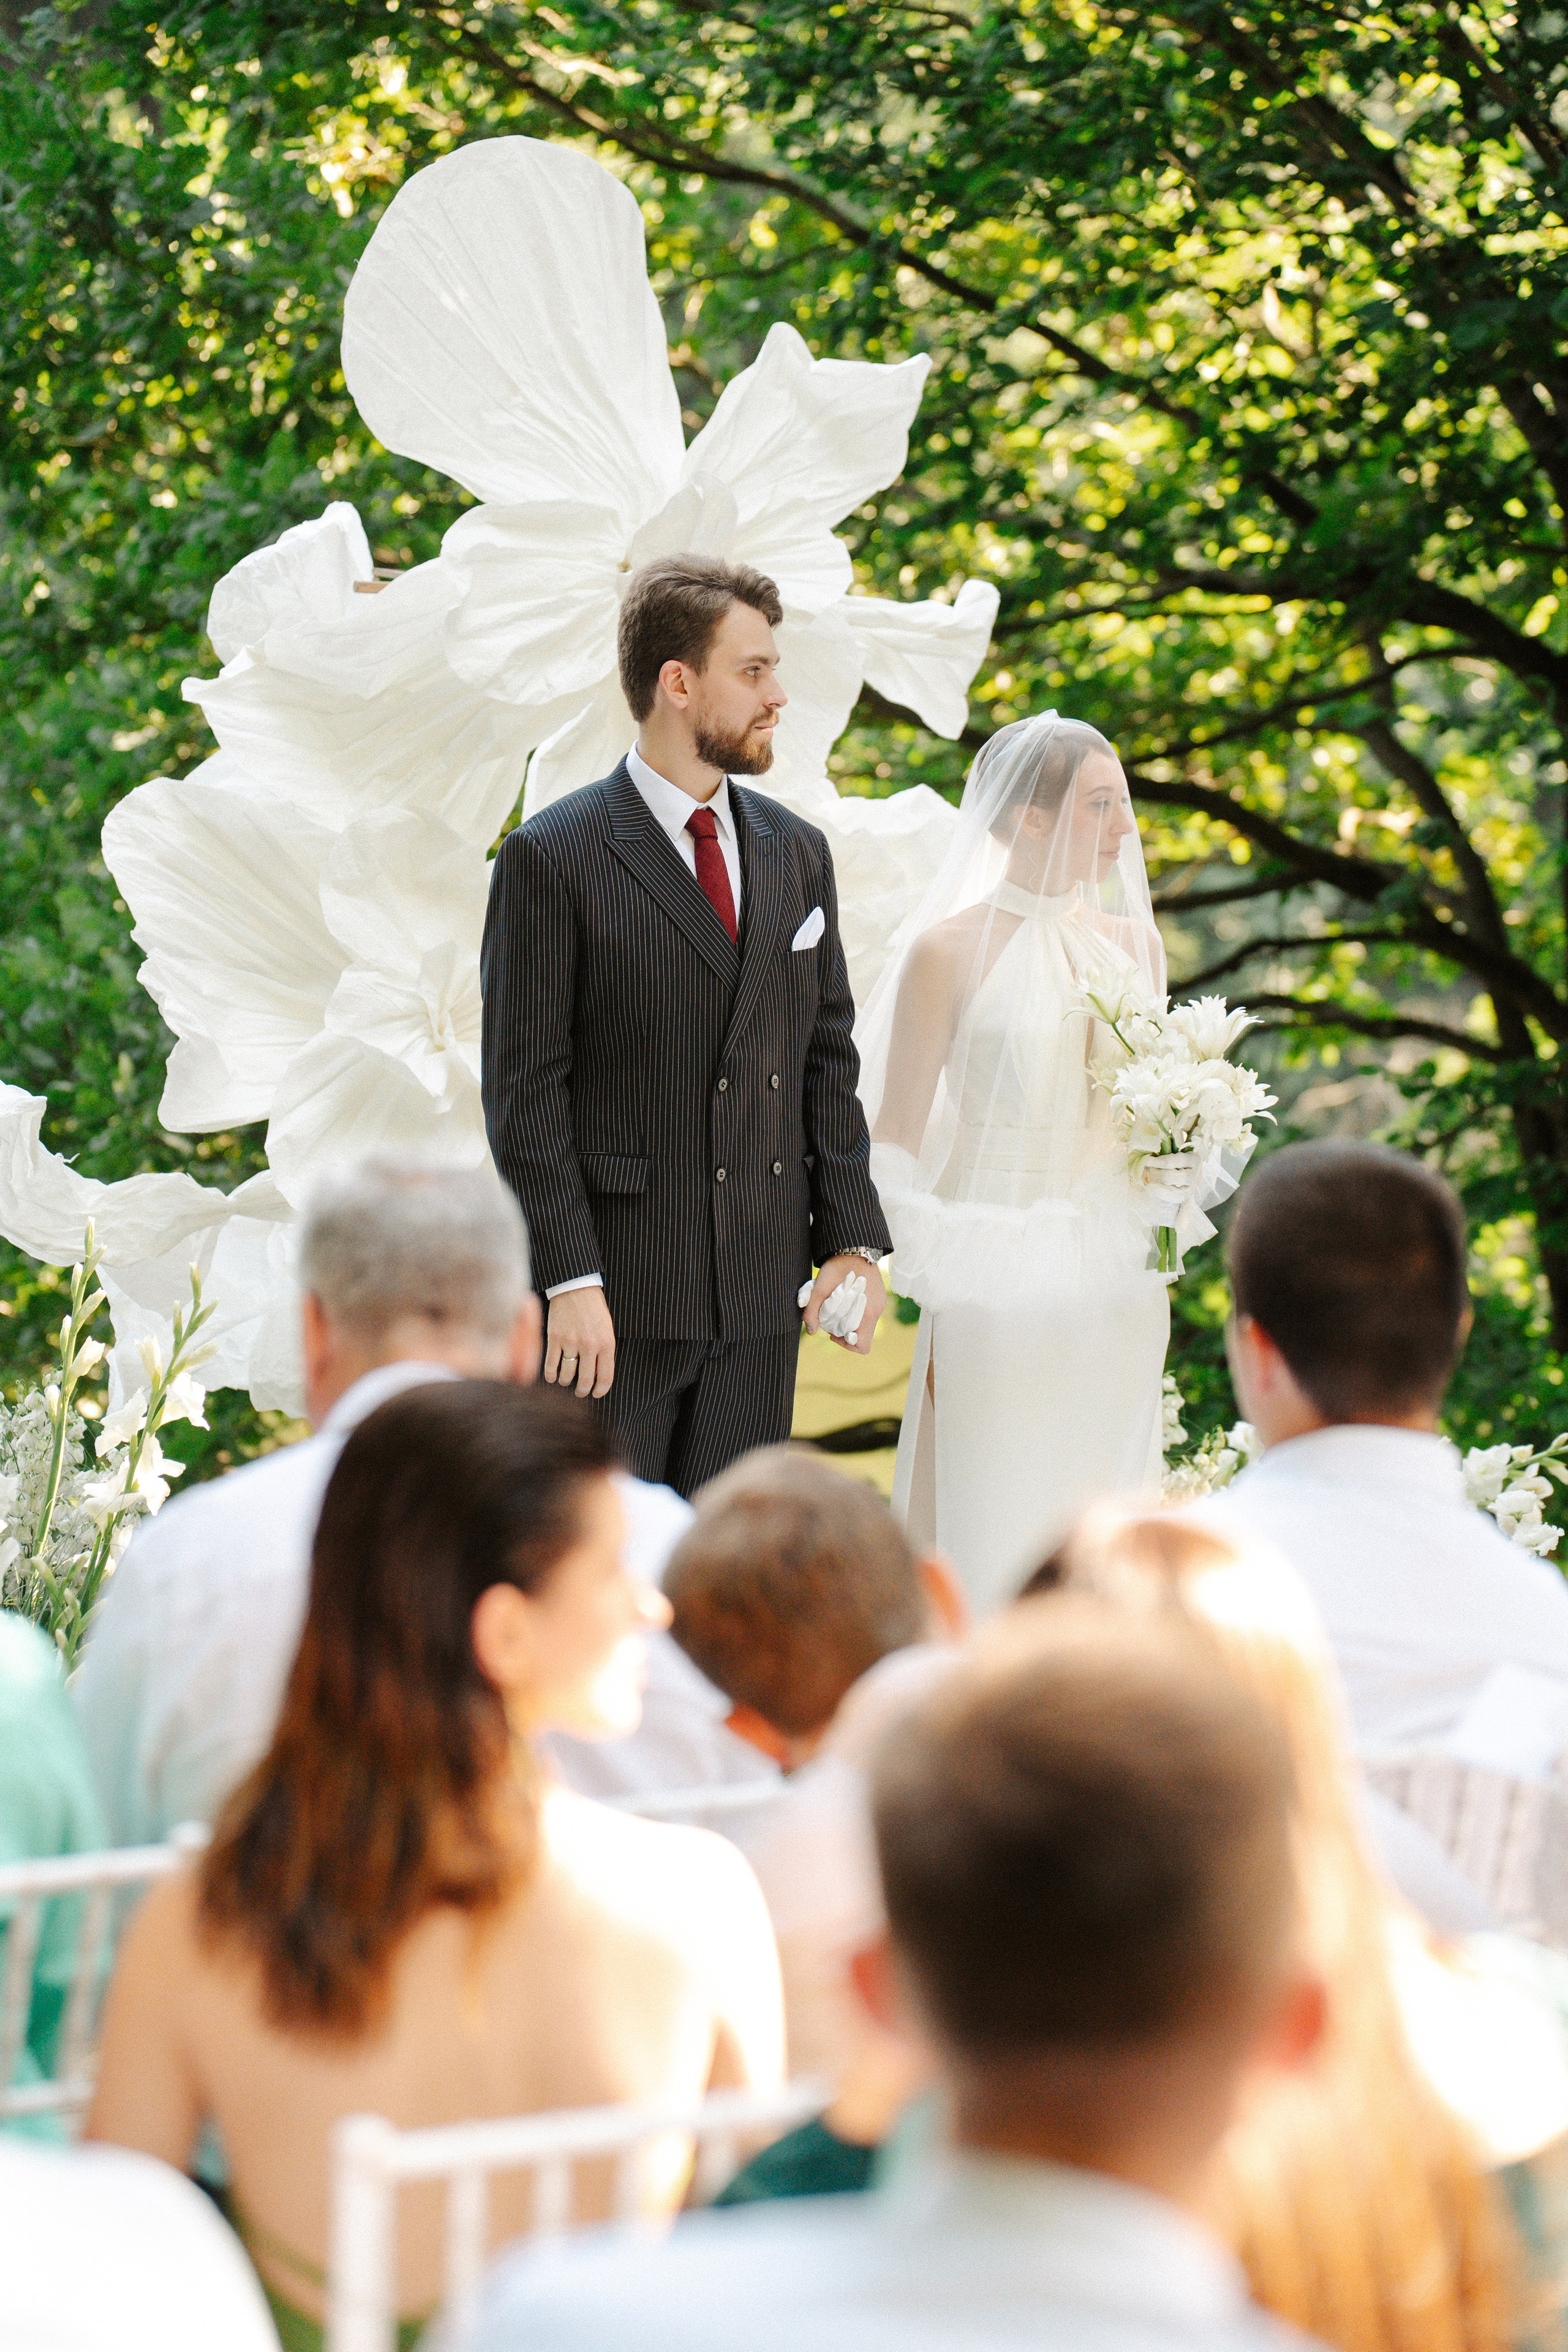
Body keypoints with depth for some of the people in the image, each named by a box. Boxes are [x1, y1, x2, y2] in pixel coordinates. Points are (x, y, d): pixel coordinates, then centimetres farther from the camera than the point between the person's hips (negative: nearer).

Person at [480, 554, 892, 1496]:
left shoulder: (798, 853, 13)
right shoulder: (554, 857, -5)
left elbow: (828, 1060, 15)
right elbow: (525, 1091, -8)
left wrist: (853, 1240, 4)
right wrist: (572, 1281, -15)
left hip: (763, 1306, 5)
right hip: (616, 1296, -5)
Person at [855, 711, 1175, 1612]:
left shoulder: (1132, 944, 11)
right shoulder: (950, 950, -5)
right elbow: (896, 1141, -4)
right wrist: (936, 1295, -9)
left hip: (1119, 1292, 5)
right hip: (999, 1285, -5)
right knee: (997, 1545, -6)